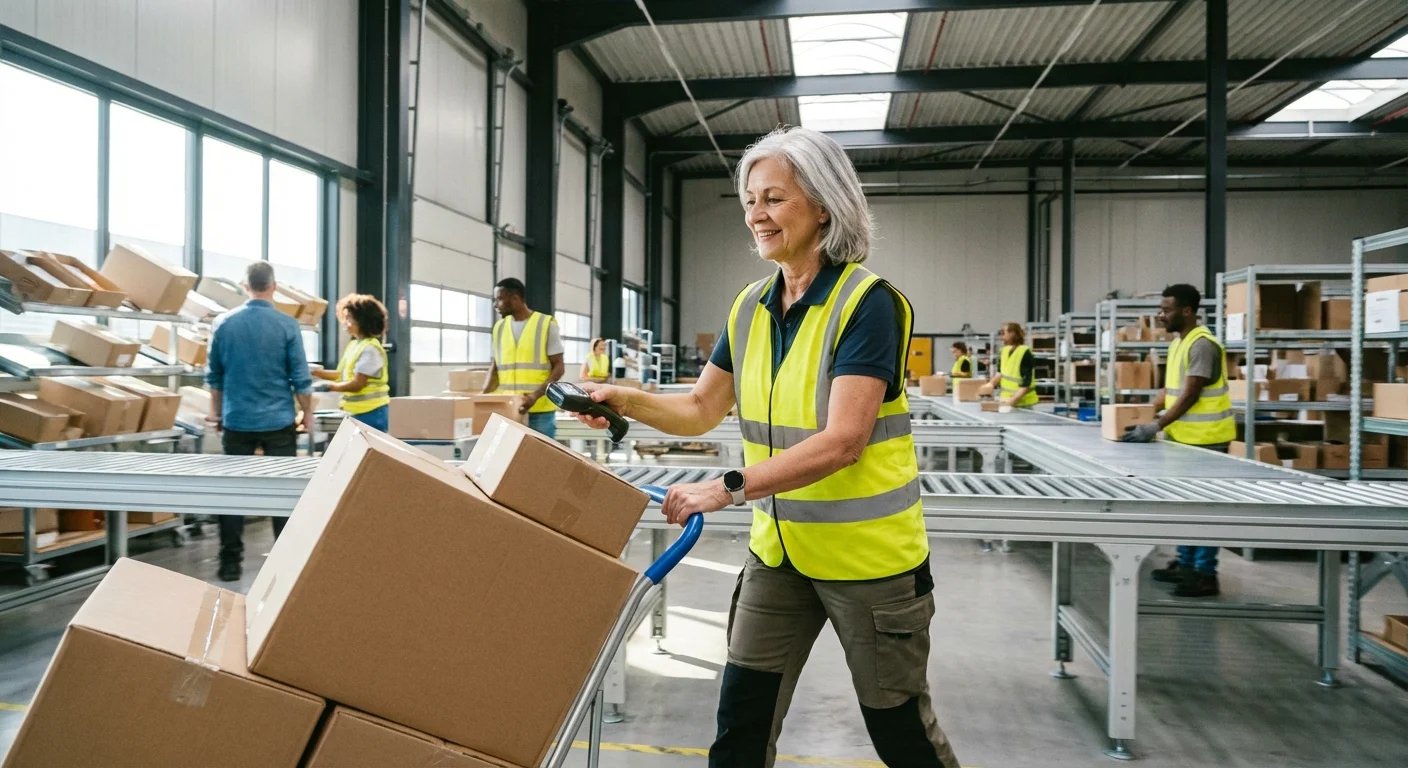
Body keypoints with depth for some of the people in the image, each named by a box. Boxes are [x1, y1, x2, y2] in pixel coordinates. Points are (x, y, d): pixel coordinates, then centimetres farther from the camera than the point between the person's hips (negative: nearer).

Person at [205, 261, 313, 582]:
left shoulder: (223, 323, 1)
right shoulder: (287, 325, -7)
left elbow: (214, 376, 9)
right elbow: (300, 378, -5)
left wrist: (217, 413, 22)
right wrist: (308, 414, 8)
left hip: (237, 421, 2)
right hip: (279, 421, -2)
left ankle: (230, 562, 9)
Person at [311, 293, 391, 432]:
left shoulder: (370, 349, -16)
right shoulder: (354, 345, 13)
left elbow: (357, 384, -19)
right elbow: (343, 375, 16)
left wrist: (328, 387, -12)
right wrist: (315, 372, 8)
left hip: (370, 413, -9)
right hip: (356, 412, 9)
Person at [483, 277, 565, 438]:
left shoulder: (547, 324, -2)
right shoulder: (499, 327, 12)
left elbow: (558, 367, -3)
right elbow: (496, 365, 18)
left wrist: (536, 395, -18)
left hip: (540, 411, -4)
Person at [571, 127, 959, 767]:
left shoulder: (866, 302, -17)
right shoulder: (750, 307, 3)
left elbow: (842, 441, -25)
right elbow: (700, 409, 10)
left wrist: (731, 488, -30)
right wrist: (627, 401, -8)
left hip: (869, 555, -5)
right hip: (778, 549, 6)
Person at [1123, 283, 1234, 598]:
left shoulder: (1202, 345, -18)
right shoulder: (1179, 343, 12)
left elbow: (1190, 396, -22)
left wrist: (1157, 427, -22)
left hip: (1205, 439, -10)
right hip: (1185, 436, 10)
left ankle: (1205, 575, 3)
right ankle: (1186, 565, 25)